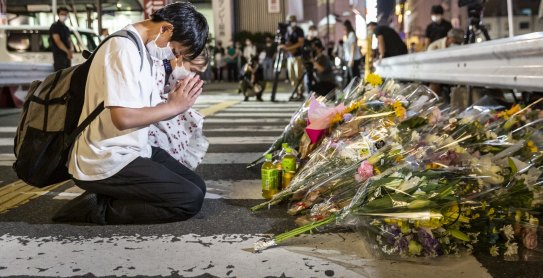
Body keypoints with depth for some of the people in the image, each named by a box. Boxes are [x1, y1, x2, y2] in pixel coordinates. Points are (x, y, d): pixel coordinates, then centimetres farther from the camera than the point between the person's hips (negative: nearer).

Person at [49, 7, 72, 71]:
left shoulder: (66, 28, 18)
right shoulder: (55, 26, -6)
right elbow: (58, 41, -16)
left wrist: (70, 50, -4)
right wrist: (67, 51, -27)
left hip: (67, 56, 8)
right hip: (59, 55, -8)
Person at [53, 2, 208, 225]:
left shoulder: (138, 47, 13)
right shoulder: (124, 48, -18)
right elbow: (124, 117, -25)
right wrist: (174, 106, -15)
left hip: (132, 150, 10)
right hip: (108, 162, -10)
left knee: (196, 187, 10)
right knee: (190, 200, -15)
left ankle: (106, 197, 7)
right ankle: (98, 208, -6)